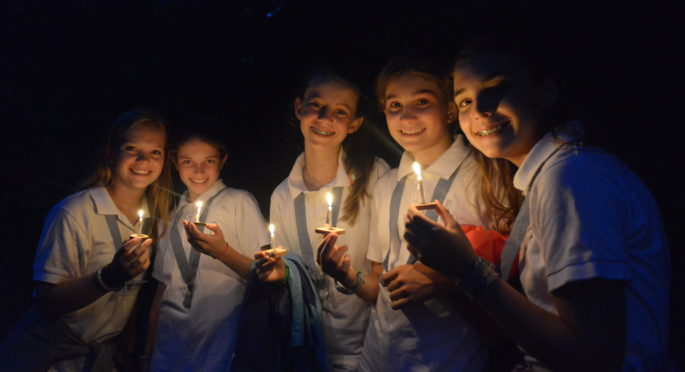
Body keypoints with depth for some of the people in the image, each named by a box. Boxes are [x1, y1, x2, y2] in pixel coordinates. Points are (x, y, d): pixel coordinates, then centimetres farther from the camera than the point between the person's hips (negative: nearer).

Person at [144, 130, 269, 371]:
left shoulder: (239, 202, -4)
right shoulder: (172, 211, 12)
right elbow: (162, 283, 14)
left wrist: (222, 251, -21)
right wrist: (149, 347, 9)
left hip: (221, 341, -4)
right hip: (171, 340, 4)